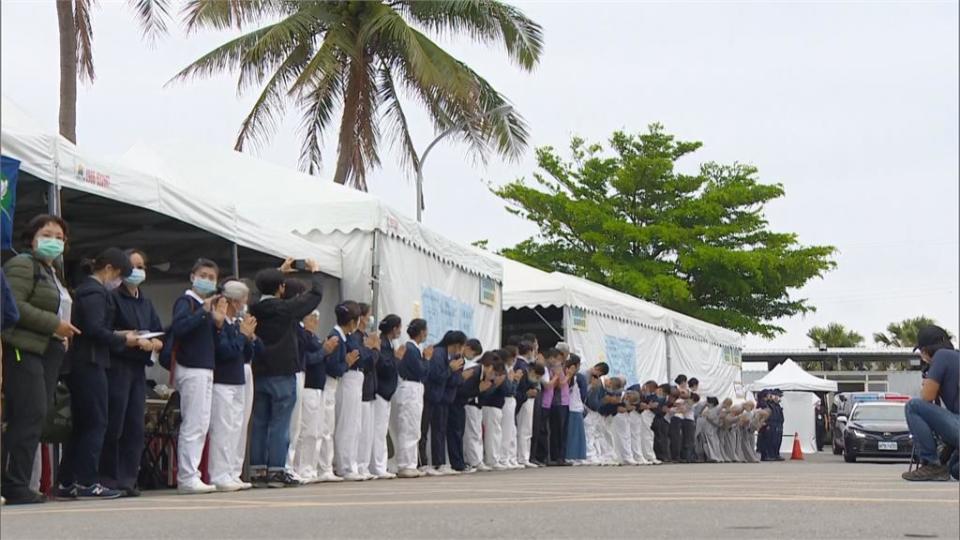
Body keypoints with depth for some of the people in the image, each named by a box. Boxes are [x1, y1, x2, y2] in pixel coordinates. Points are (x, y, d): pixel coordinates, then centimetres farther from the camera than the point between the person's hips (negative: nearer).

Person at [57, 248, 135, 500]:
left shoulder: (87, 289, 19)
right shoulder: (95, 292, -12)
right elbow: (95, 330, -20)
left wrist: (118, 335, 11)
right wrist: (124, 340, -9)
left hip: (80, 365, 10)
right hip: (90, 363, -10)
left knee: (80, 425, 11)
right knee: (96, 424, -6)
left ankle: (67, 482, 11)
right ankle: (87, 482, -6)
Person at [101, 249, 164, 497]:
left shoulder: (145, 303, 18)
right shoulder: (112, 297, -2)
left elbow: (161, 334, 13)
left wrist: (155, 343, -9)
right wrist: (134, 341, -17)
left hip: (138, 368, 7)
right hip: (116, 367, -7)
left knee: (135, 427, 4)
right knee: (114, 427, -7)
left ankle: (127, 480, 8)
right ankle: (108, 479, -2)